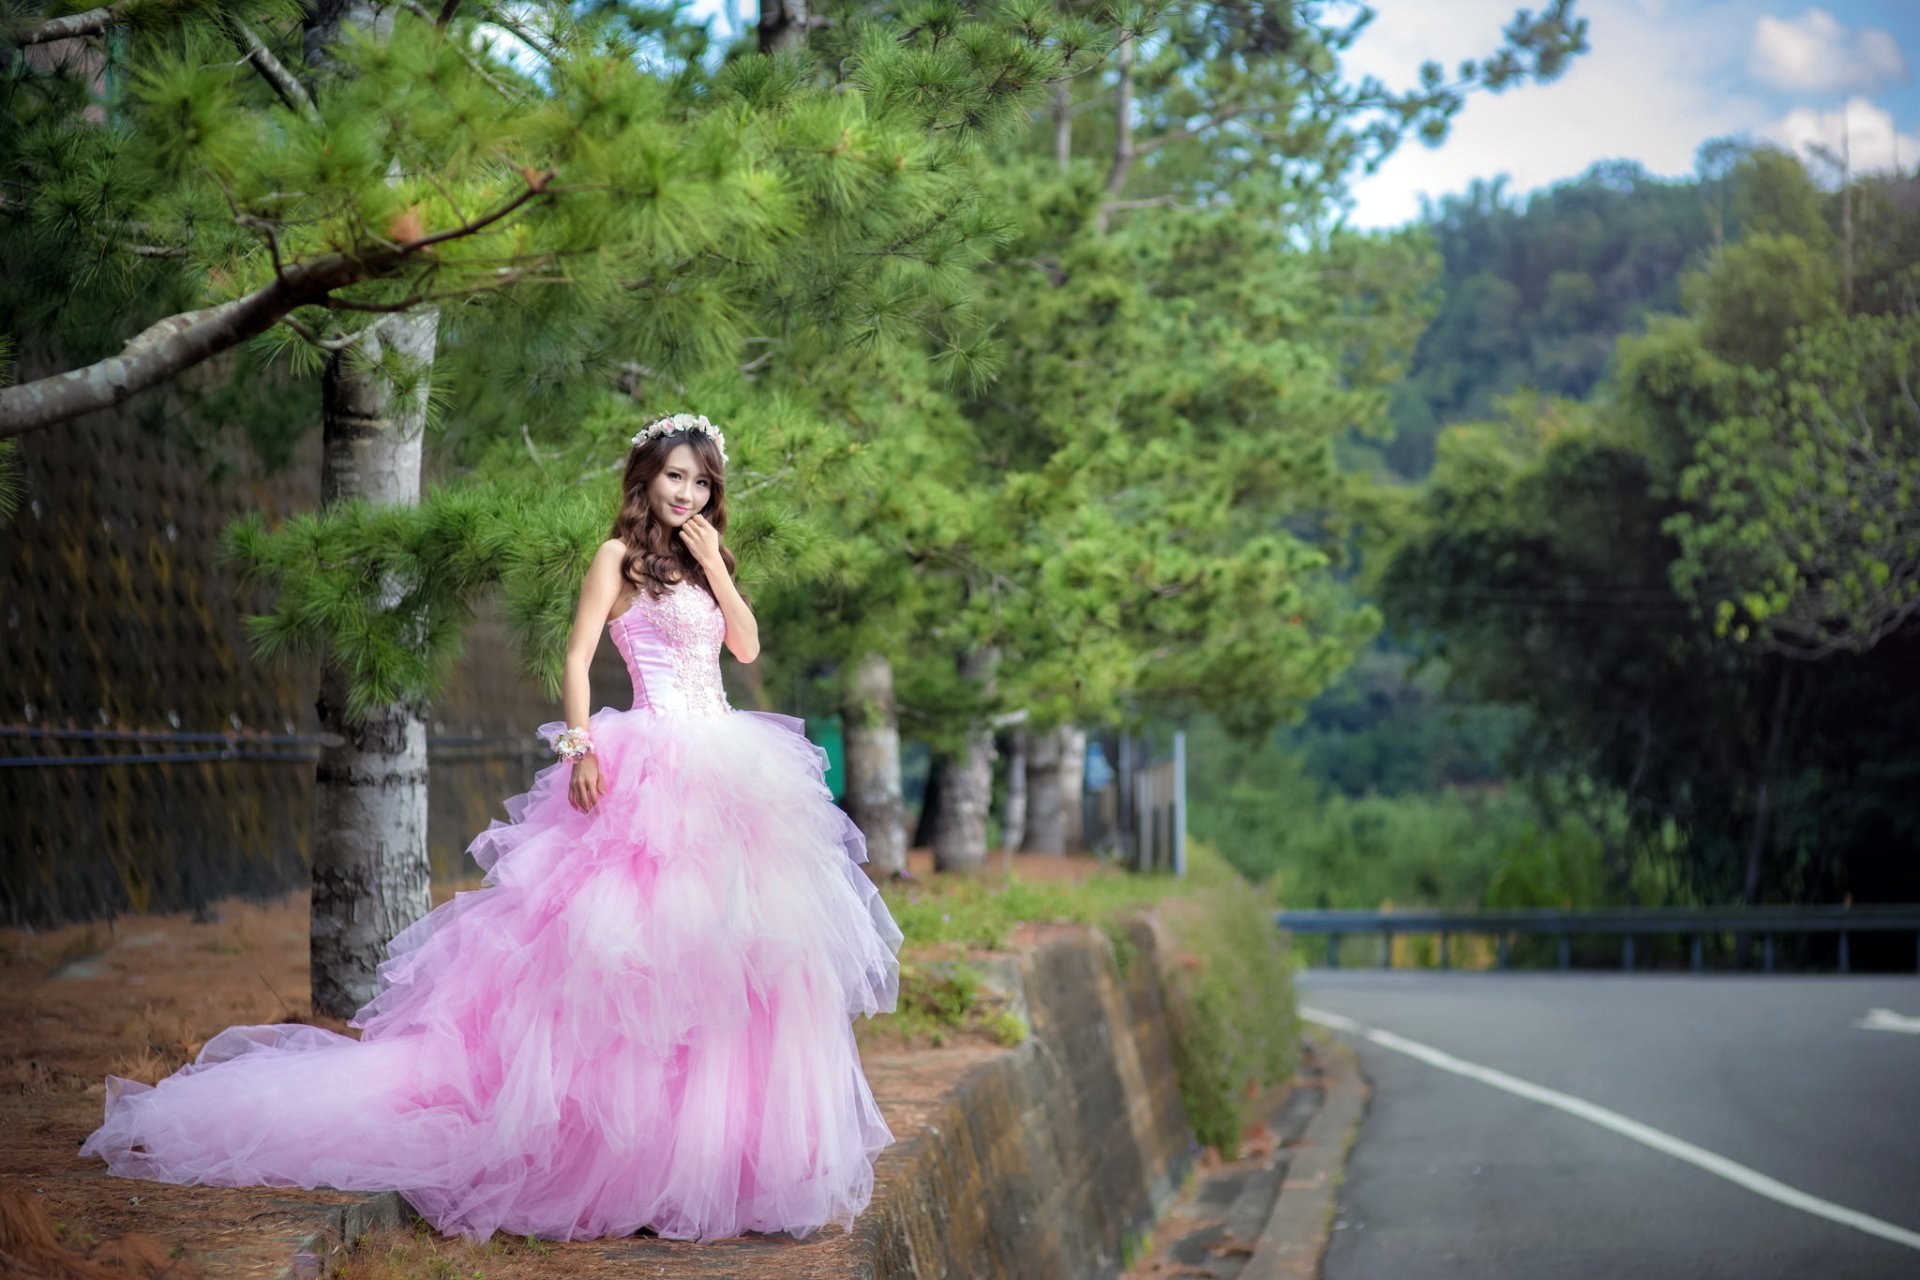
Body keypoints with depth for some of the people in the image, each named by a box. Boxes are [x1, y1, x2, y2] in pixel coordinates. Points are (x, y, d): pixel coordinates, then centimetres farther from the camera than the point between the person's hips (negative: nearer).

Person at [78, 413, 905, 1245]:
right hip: (652, 769, -7)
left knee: (721, 951, 6)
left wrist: (715, 567, 4)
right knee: (635, 948, -9)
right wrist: (580, 745, -19)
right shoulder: (619, 556, 0)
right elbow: (576, 657, -7)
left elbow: (747, 647, 13)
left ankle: (711, 1138, 14)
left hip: (728, 774, 7)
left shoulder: (699, 560, 19)